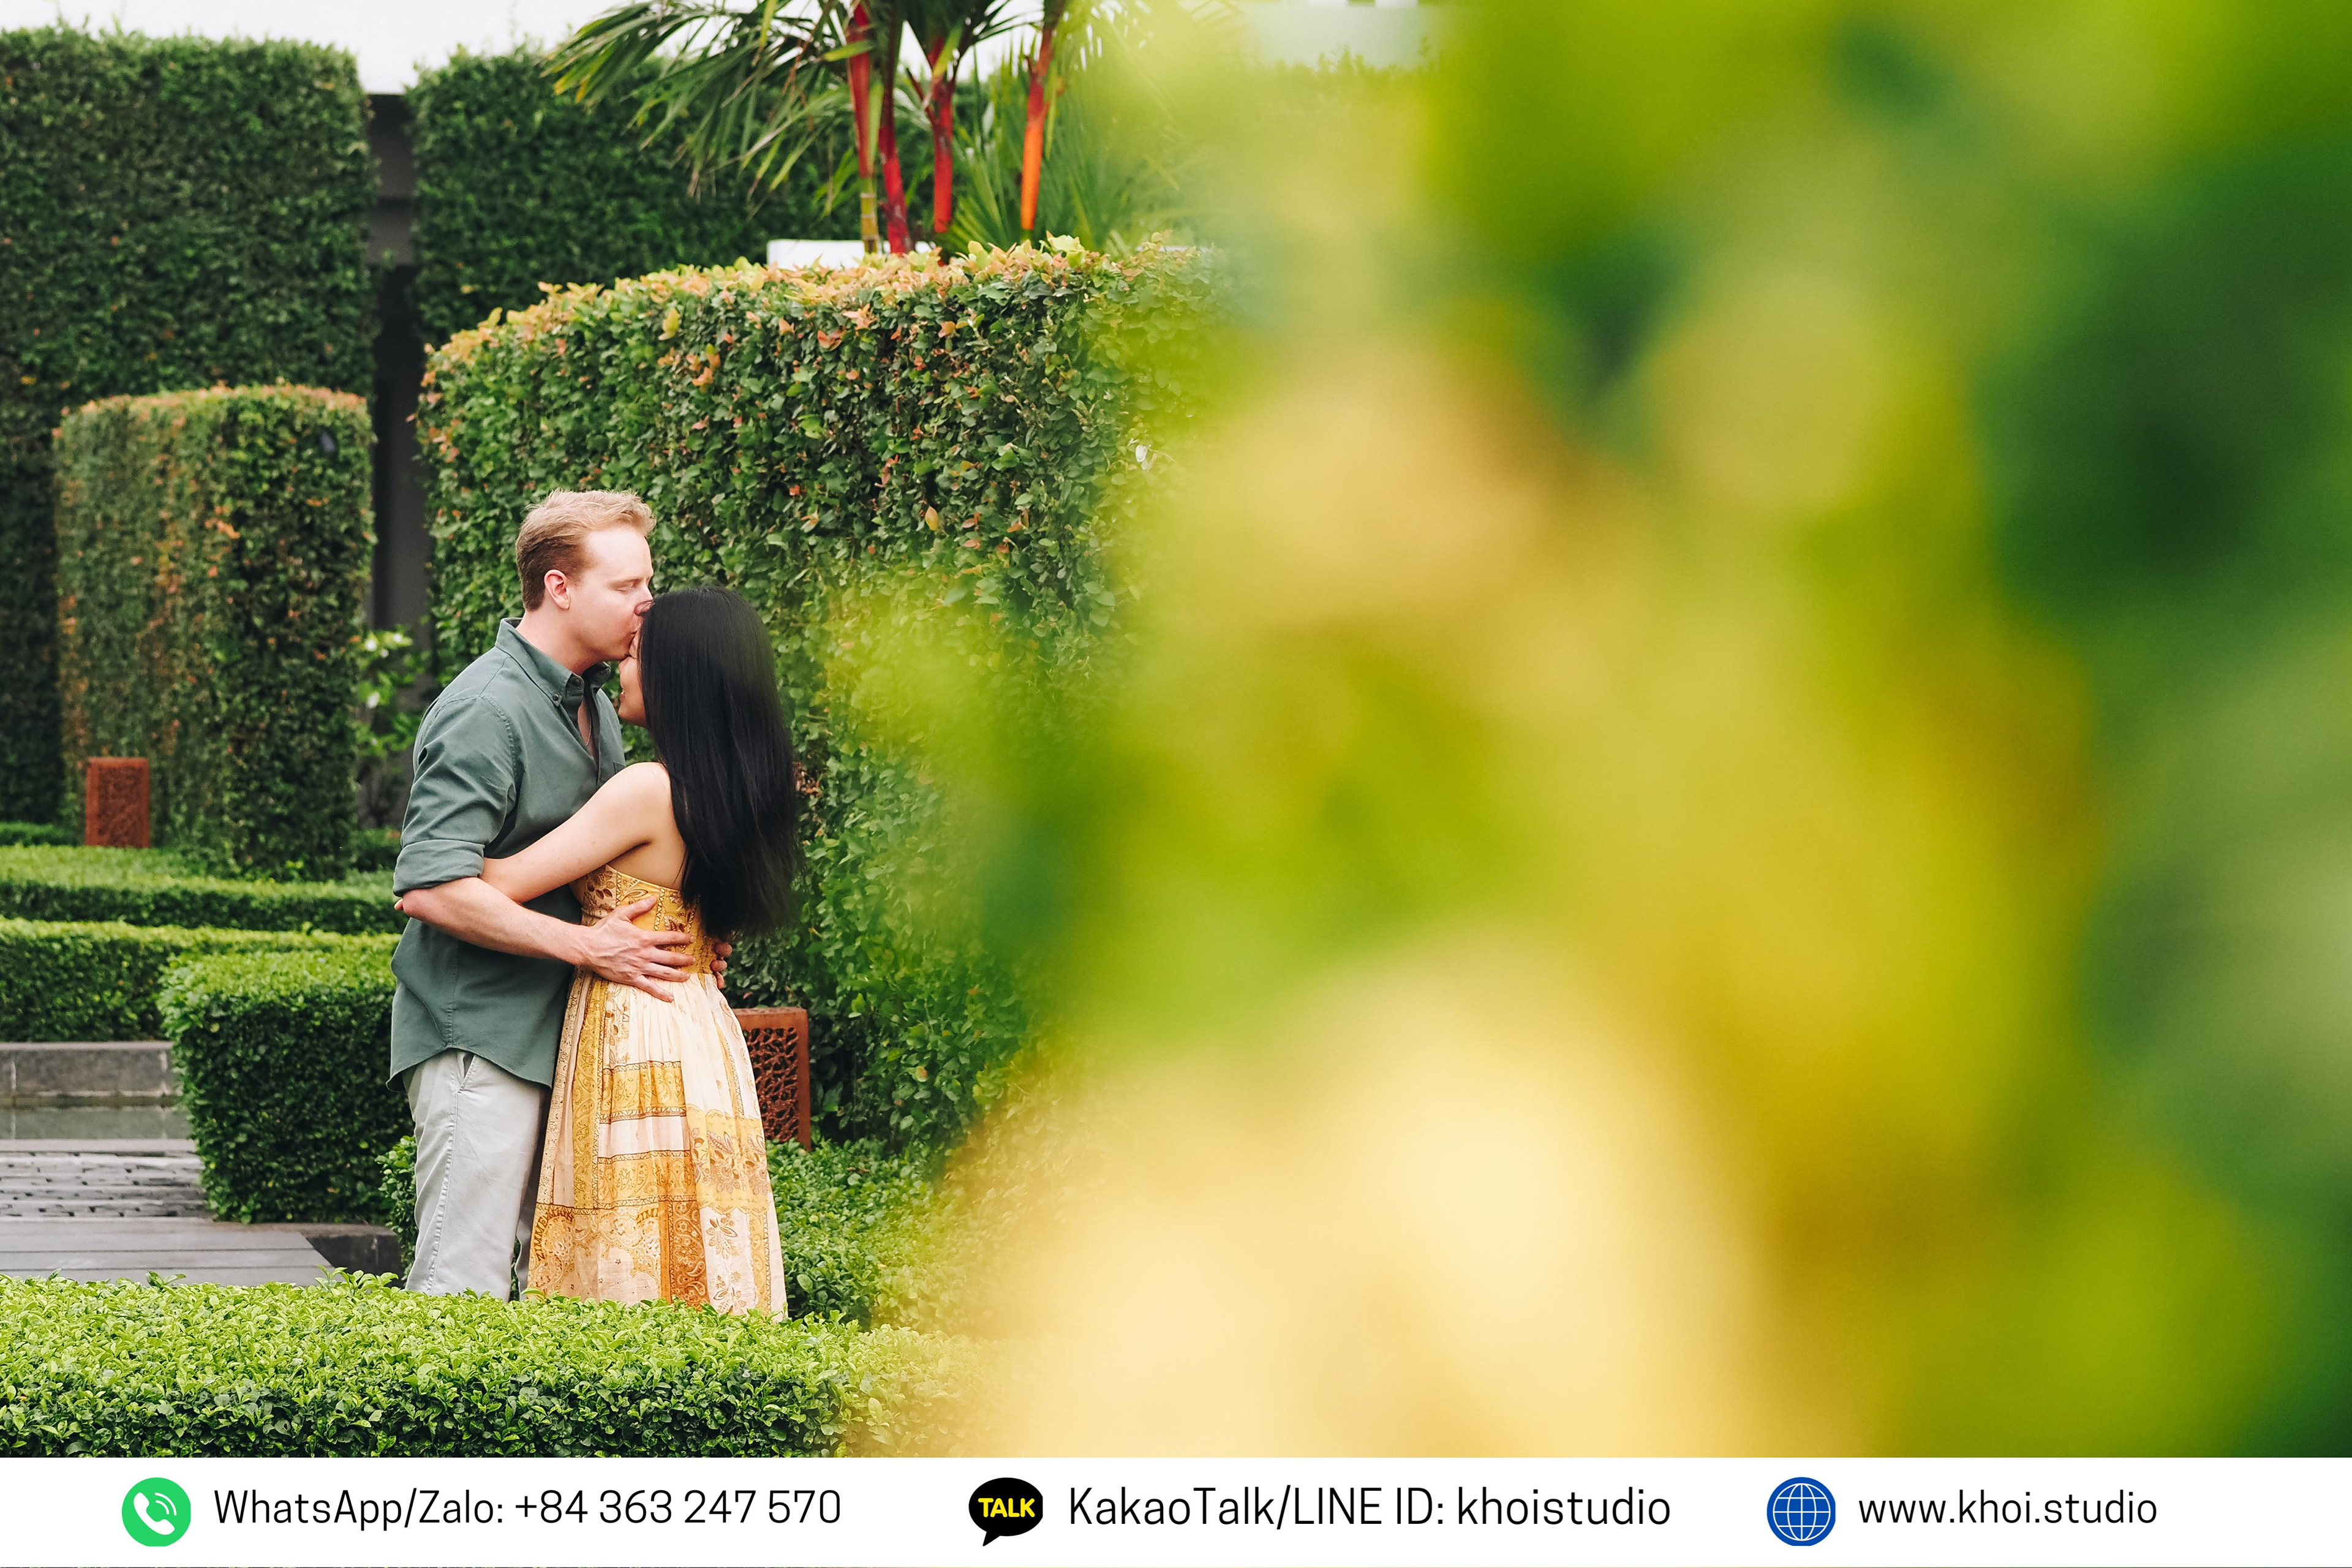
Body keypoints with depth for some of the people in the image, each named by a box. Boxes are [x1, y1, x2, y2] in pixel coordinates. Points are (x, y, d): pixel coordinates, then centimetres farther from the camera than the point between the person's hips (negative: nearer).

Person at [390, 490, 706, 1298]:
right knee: (466, 1289, -9)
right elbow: (430, 888, -23)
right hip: (480, 1036, -9)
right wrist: (588, 945, -19)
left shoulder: (594, 702, 14)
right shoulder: (486, 709, -15)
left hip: (560, 1033, 9)